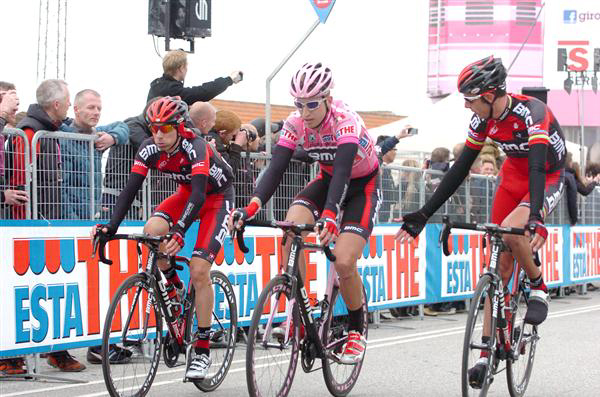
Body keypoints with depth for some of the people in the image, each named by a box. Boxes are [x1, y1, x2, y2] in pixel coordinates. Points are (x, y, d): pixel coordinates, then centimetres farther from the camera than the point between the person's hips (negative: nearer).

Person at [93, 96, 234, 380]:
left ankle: (202, 351, -9)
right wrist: (112, 225, -34)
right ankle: (173, 287, 2)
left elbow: (198, 195, -44)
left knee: (199, 270, -19)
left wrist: (180, 231, -58)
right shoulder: (150, 149, -17)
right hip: (187, 193, 5)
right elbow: (131, 189, -20)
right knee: (152, 231, -26)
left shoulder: (196, 147, -33)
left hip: (217, 198, -5)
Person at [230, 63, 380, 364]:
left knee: (344, 263, -21)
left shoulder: (345, 121, -32)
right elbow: (276, 168, -25)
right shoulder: (296, 123, -18)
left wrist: (330, 214, -62)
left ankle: (356, 331, 5)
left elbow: (342, 170, -46)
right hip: (328, 179, 5)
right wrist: (251, 207, -43)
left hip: (362, 186, -5)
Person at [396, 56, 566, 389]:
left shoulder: (531, 112, -29)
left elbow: (538, 166, -41)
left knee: (511, 231, -33)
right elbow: (460, 169, -5)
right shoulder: (483, 119, -10)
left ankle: (538, 288, -4)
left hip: (548, 179, -6)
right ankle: (488, 351, -1)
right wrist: (423, 214, -8)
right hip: (514, 176, 6)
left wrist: (535, 216, -55)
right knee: (499, 263, -2)